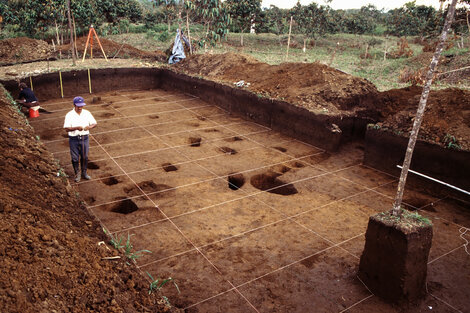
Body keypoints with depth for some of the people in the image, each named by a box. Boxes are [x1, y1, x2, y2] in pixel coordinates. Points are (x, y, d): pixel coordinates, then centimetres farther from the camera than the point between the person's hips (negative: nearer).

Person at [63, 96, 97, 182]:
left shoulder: (87, 113, 0)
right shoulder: (69, 115, -9)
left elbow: (94, 123, 3)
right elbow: (67, 128, -14)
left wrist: (89, 127, -19)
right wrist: (76, 128, -31)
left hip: (84, 138, 2)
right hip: (74, 139, -2)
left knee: (85, 157, 12)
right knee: (75, 158, 6)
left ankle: (84, 173, 29)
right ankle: (77, 174, 24)